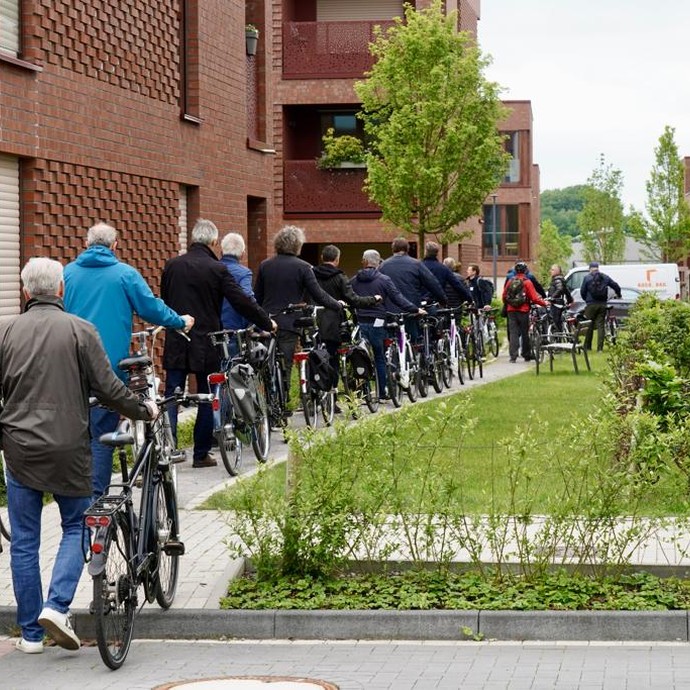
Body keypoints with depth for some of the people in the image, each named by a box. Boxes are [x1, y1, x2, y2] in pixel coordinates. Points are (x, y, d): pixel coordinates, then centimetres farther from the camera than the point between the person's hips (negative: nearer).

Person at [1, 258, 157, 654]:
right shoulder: (80, 330, -5)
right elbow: (108, 388, -6)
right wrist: (145, 410, 10)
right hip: (68, 448, -2)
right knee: (77, 527, 14)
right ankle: (57, 606, -5)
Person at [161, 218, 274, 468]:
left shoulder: (172, 266, 3)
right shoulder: (216, 269, -9)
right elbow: (242, 301, -8)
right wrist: (267, 323, 5)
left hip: (176, 343, 3)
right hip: (206, 344, -3)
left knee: (172, 397, 5)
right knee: (207, 398, 8)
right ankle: (201, 454, 11)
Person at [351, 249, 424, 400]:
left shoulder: (354, 280, 6)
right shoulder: (384, 280, -4)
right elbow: (398, 298, -7)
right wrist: (415, 310, -2)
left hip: (360, 323, 3)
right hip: (376, 323, -3)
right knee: (379, 359, 5)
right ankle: (382, 393, 8)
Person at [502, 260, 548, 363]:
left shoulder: (510, 281, 5)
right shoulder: (527, 282, -7)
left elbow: (504, 296, 10)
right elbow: (534, 298, -9)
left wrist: (507, 305, 28)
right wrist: (544, 303, 5)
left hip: (511, 311, 3)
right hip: (523, 310, -3)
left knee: (513, 332, 1)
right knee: (525, 333, 8)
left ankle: (513, 355, -10)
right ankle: (526, 355, 17)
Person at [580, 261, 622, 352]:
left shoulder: (587, 278, -2)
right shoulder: (605, 277, 7)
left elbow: (582, 291, 0)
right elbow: (616, 286, 12)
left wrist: (586, 300, 19)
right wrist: (618, 295, 32)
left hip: (591, 304, -3)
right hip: (602, 305, 3)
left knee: (589, 325, 6)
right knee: (601, 326, 3)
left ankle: (587, 346, 8)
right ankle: (600, 348, -3)